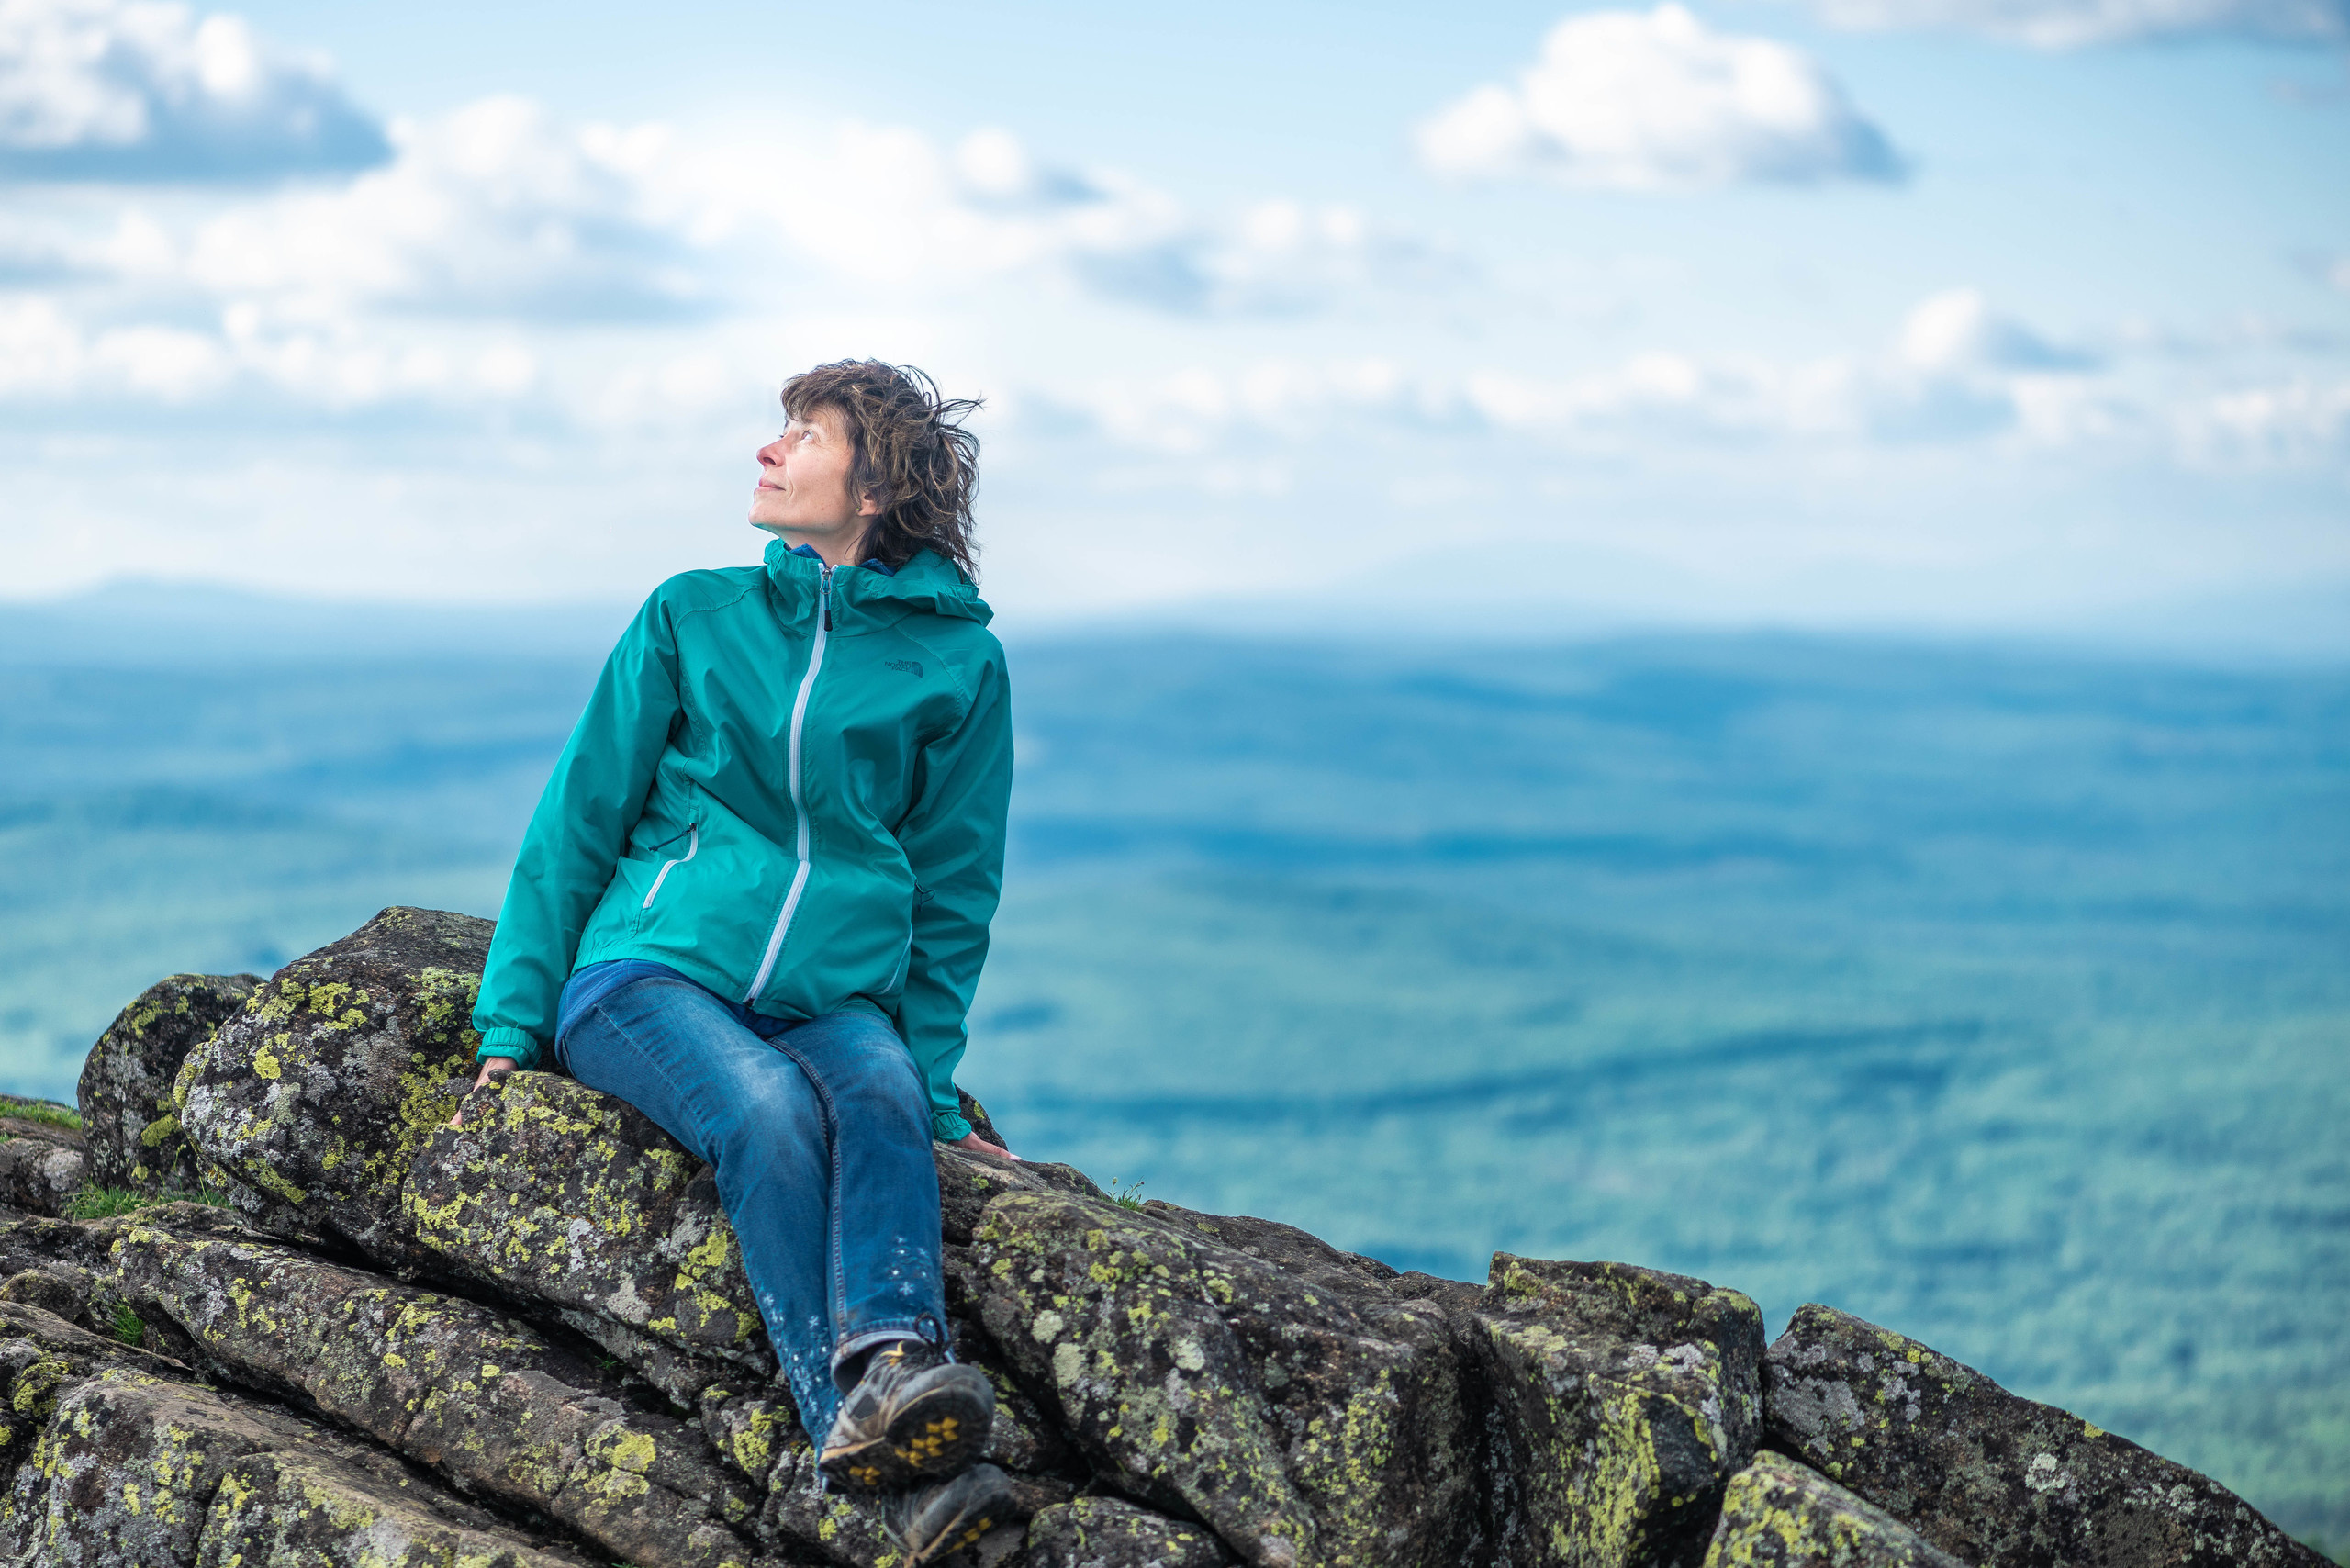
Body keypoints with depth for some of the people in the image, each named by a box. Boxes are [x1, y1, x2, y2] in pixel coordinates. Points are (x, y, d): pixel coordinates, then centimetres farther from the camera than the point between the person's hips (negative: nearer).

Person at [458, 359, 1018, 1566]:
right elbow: (578, 819, 12)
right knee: (766, 1107, -33)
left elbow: (952, 895, 14)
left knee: (880, 1090, -34)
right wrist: (513, 1022, 4)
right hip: (649, 972, -1)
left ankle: (891, 1366, -58)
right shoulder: (694, 617, 12)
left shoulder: (958, 661, 11)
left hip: (834, 999, 1)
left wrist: (933, 1085, 7)